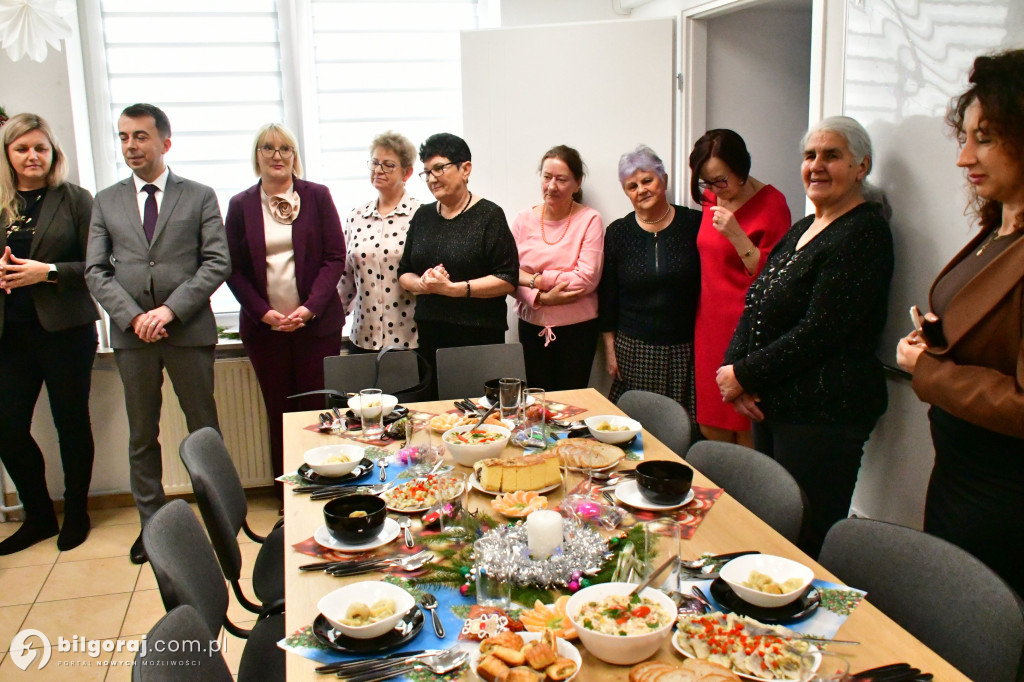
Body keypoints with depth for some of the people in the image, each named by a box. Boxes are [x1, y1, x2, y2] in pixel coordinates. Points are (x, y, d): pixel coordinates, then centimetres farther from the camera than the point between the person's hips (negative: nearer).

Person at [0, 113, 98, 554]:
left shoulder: (75, 200, 0)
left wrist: (47, 271, -16)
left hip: (65, 330, -3)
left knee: (71, 422, 6)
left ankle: (76, 514, 23)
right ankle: (39, 516, 22)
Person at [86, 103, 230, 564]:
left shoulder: (199, 197, 4)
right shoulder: (106, 202, 10)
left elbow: (217, 263, -5)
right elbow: (96, 271, 5)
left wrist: (171, 309, -14)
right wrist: (133, 316, -10)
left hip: (189, 330, -2)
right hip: (131, 333, 3)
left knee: (204, 429, 6)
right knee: (141, 435, 11)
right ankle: (151, 522, 22)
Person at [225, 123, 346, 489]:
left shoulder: (317, 196, 4)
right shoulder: (241, 205, 7)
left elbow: (335, 257, 0)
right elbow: (233, 269, 5)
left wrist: (311, 307, -11)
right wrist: (263, 312, -8)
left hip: (316, 322, -1)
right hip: (264, 326, 1)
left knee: (318, 408, 1)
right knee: (279, 411, 6)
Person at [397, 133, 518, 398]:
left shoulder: (488, 215, -5)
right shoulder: (423, 216, 12)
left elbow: (508, 279, -11)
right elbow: (404, 273, 15)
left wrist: (452, 288, -17)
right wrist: (423, 284, -7)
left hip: (479, 336, -5)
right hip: (430, 334, 5)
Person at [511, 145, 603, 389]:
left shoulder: (590, 220, -6)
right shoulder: (524, 219, 2)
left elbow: (587, 279, -14)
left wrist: (535, 279, -12)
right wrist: (542, 298, -18)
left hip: (577, 328, -2)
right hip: (532, 326, 2)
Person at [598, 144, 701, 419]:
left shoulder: (694, 224, 1)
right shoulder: (618, 232, 6)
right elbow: (607, 296, 8)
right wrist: (609, 348, 5)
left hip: (684, 348, -1)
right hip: (634, 350, 1)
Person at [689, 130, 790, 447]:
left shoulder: (770, 203, -9)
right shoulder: (712, 199, 11)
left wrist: (736, 234, -21)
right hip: (710, 326, 7)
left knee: (747, 434, -1)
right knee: (711, 428, 10)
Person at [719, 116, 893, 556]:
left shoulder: (865, 233, -11)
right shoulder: (802, 229, 16)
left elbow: (820, 331, -19)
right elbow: (755, 307, 14)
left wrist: (744, 375, -12)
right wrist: (735, 372, -2)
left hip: (823, 416, -8)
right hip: (770, 404, 9)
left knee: (804, 547, -4)